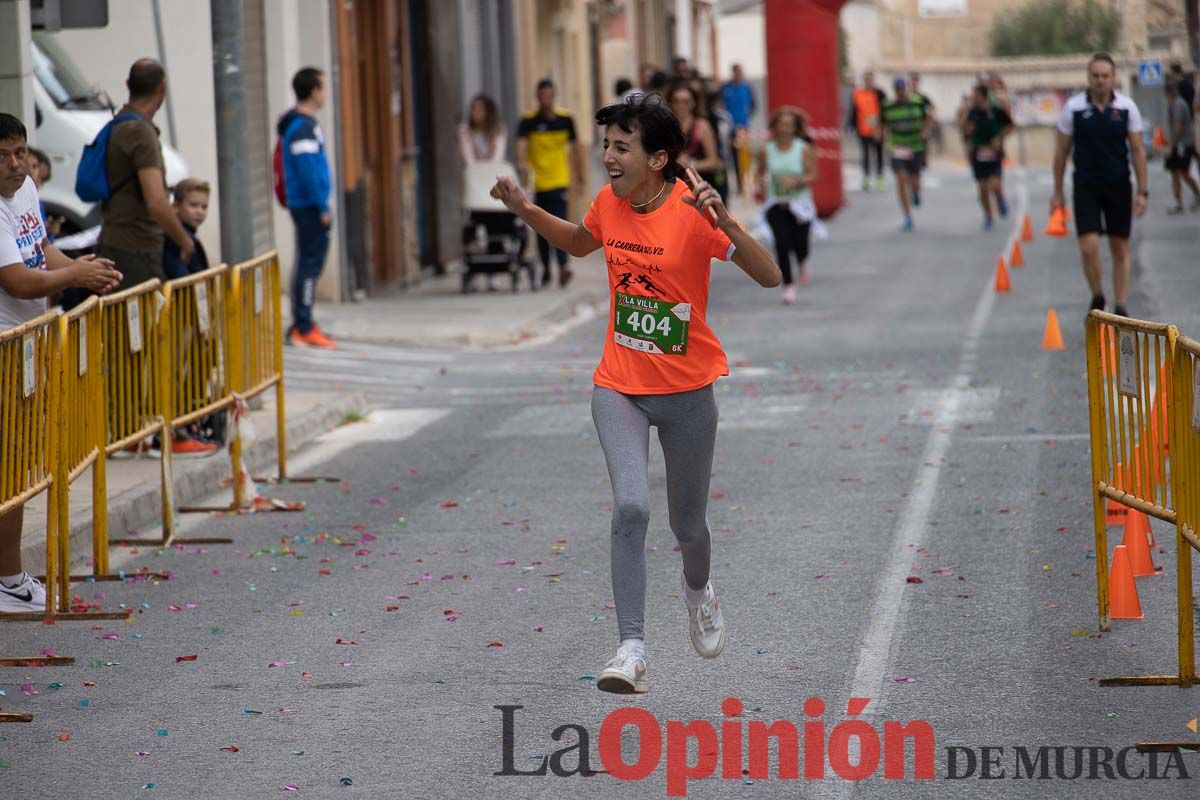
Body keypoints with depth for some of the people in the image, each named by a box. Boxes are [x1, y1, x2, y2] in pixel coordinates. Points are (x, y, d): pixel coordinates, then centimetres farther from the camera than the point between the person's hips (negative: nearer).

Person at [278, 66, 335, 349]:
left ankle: (302, 326, 18)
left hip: (306, 207, 10)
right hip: (309, 206, -10)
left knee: (310, 262, 13)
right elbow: (308, 171, -21)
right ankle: (304, 328, -8)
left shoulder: (304, 123, 16)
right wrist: (322, 207, -19)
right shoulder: (303, 127, -16)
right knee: (310, 263, -8)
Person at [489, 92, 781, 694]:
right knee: (631, 506, -19)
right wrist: (525, 211, 7)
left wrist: (723, 221, -37)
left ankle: (698, 591, 49)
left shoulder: (692, 211, -18)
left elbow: (769, 277, -24)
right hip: (619, 387, 2)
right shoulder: (610, 203, -2)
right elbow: (580, 243, 21)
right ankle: (632, 650, -19)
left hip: (686, 390, -2)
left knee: (687, 525, 14)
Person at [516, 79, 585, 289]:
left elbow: (575, 149, 11)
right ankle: (545, 269, 23)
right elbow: (521, 145, -19)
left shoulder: (565, 119, 2)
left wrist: (579, 179, 12)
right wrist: (521, 164, -40)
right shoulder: (528, 121, -4)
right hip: (536, 182, 1)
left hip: (559, 181, -1)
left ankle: (563, 266, -24)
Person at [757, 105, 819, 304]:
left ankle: (801, 265, 38)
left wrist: (796, 181, -24)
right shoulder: (767, 151, -1)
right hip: (776, 205, 1)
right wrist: (762, 184, -8)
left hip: (800, 205, -1)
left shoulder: (804, 149, -7)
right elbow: (761, 172, 13)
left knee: (800, 246, -1)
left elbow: (813, 175, -7)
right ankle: (788, 286, -5)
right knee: (782, 243, -14)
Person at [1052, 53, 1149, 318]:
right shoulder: (1073, 108, -5)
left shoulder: (1127, 107, -4)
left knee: (1120, 249, 5)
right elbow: (1062, 151, 3)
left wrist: (1142, 191, -4)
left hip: (1119, 187, 1)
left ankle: (1120, 307, 14)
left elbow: (1138, 150, 0)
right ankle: (1097, 297, 12)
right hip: (1085, 187, -1)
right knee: (1089, 247, -11)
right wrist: (1057, 192, 4)